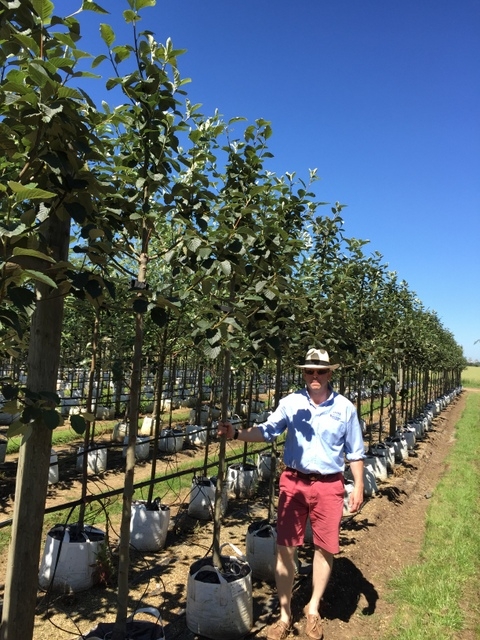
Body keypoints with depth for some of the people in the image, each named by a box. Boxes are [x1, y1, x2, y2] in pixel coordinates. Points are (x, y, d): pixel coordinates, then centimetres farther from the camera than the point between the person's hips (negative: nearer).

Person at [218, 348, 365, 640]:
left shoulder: (345, 407, -3)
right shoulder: (291, 402, -3)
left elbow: (355, 452, 4)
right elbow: (268, 431, -8)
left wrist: (358, 487, 1)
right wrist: (237, 433, -23)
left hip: (329, 486, 0)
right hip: (294, 482, 0)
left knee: (325, 547, 12)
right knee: (286, 547, 6)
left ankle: (313, 609, 36)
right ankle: (285, 614, 26)